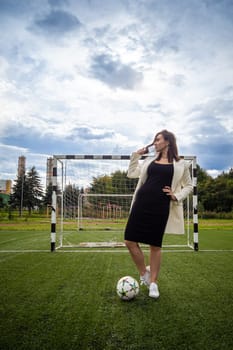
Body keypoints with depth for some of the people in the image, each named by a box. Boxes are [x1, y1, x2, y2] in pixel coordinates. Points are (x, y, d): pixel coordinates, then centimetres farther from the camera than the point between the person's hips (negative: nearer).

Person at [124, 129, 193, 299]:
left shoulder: (181, 164, 6)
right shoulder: (150, 160, 16)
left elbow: (188, 186, 13)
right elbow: (131, 173, 19)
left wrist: (176, 196, -3)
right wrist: (136, 155, 13)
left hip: (161, 207, -3)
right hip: (142, 203, 4)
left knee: (155, 245, 2)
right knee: (130, 241, -1)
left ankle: (153, 282, 20)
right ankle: (144, 273, 22)